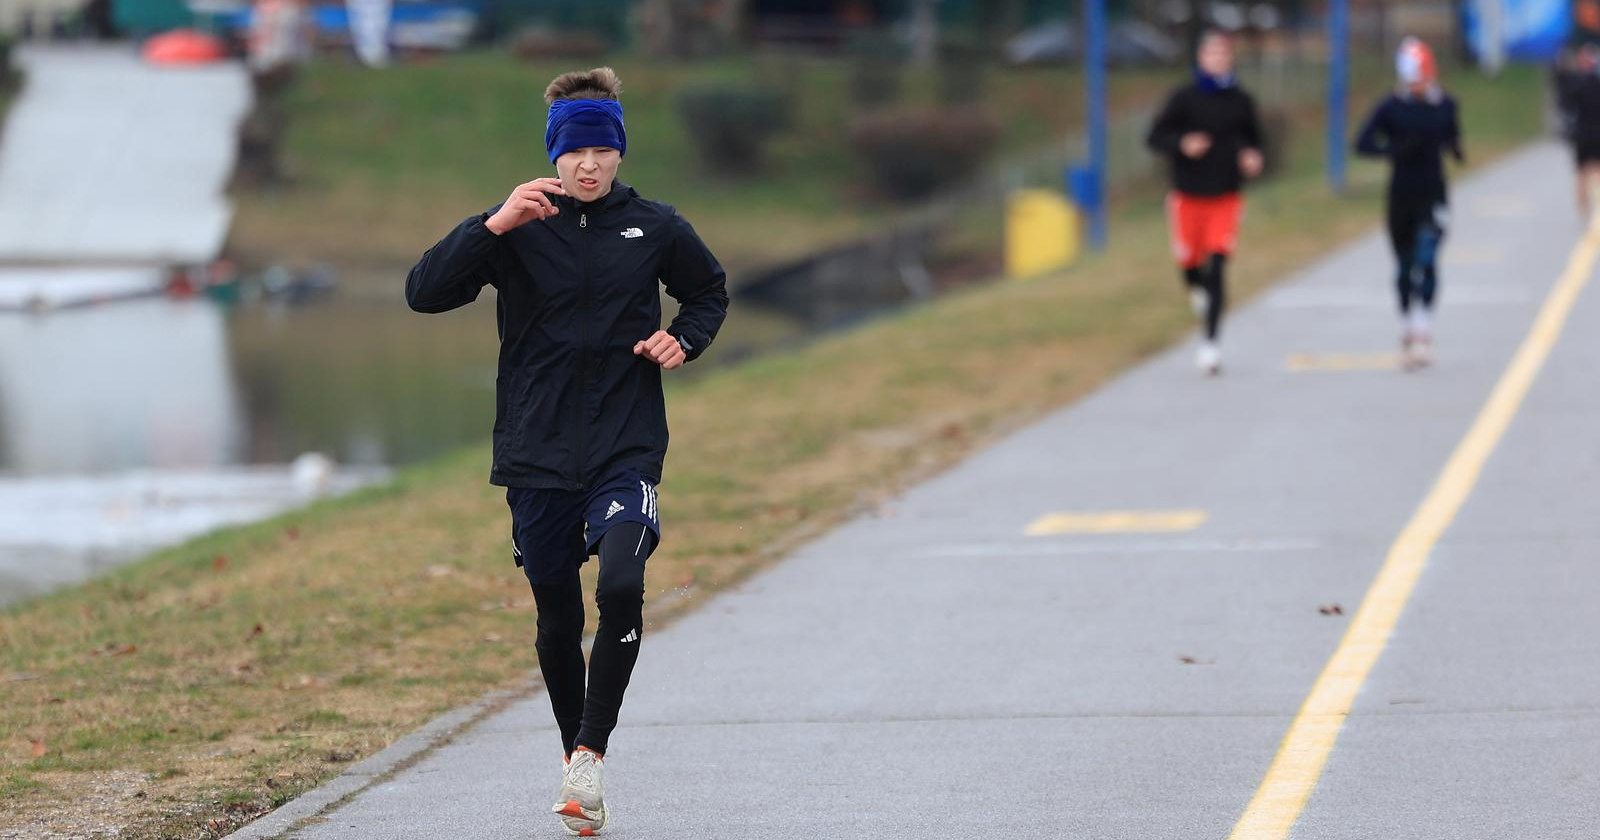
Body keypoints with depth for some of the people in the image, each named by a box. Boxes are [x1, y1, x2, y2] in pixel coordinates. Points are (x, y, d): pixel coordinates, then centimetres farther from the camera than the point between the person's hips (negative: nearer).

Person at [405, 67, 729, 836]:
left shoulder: (655, 229, 2)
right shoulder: (517, 229, -2)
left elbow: (709, 292, 21)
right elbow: (424, 292, -13)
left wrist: (685, 338, 0)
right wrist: (495, 226, -24)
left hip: (626, 452, -1)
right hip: (537, 457, 1)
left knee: (621, 586, -24)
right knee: (558, 621, 8)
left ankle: (592, 752, -14)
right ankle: (573, 754, 28)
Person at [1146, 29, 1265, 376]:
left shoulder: (1240, 101, 3)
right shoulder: (1184, 98, -3)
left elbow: (1253, 138, 18)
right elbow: (1155, 137, -2)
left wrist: (1252, 158, -4)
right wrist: (1182, 144, -21)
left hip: (1226, 196, 0)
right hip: (1189, 195, 0)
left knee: (1217, 267, -11)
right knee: (1190, 263, 8)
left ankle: (1211, 342, -11)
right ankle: (1198, 293, 46)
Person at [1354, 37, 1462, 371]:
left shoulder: (1445, 105, 2)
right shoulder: (1391, 107, -4)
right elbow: (1363, 143, -8)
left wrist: (1455, 150, -4)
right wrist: (1396, 150, -22)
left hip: (1433, 196, -1)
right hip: (1401, 194, 1)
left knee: (1426, 261, -17)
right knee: (1405, 266, 9)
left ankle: (1423, 334, -19)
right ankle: (1408, 331, 24)